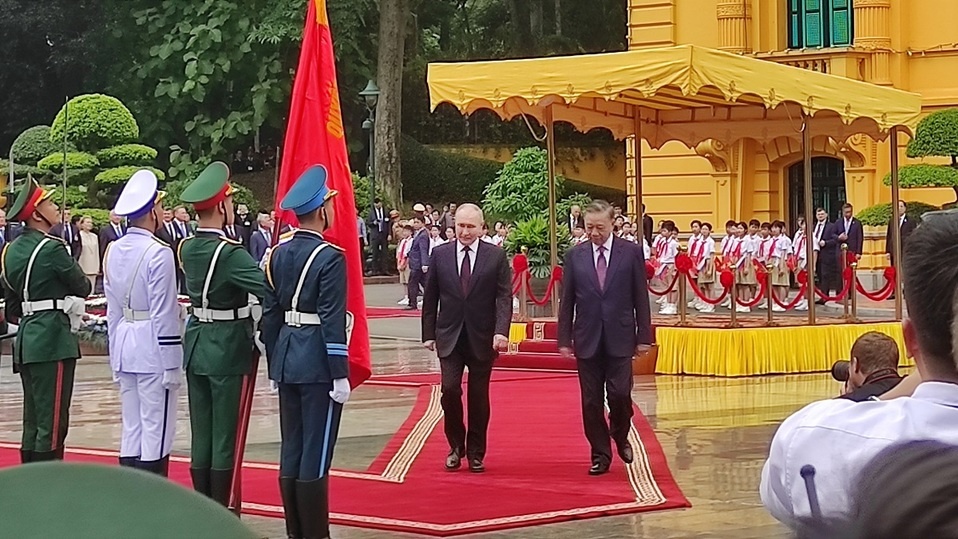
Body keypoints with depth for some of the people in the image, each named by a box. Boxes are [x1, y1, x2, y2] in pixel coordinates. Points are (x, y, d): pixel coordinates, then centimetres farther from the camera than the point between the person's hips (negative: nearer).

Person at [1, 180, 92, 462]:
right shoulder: (52, 248, -14)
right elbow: (83, 288, -4)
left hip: (26, 341, 9)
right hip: (53, 340, -9)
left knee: (33, 422, 14)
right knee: (52, 425, -6)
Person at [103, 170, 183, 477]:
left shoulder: (114, 251, 8)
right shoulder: (158, 253, -15)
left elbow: (113, 310, 13)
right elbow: (164, 315, -16)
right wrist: (171, 366, -12)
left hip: (125, 346, 8)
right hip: (153, 348, -8)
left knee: (131, 429, 12)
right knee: (156, 431, -3)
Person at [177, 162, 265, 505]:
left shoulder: (187, 248, 6)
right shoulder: (229, 252, -19)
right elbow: (267, 286, -30)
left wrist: (265, 262, 4)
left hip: (197, 347, 7)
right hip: (228, 350, -7)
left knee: (201, 435, 11)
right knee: (225, 437, -1)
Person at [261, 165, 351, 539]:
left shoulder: (278, 254, 7)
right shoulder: (329, 258, -14)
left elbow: (270, 313, 11)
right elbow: (333, 321, -17)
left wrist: (274, 364, 18)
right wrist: (340, 375, -13)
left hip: (287, 360, 7)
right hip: (318, 364, -7)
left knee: (291, 449, 10)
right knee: (316, 452, -4)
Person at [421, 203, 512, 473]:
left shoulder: (496, 256, -1)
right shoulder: (440, 254, 3)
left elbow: (504, 297, -5)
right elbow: (430, 297, 7)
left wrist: (501, 331, -18)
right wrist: (428, 333, 3)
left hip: (482, 338, 0)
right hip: (449, 337, 0)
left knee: (478, 397, 6)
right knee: (450, 389, -11)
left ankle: (475, 453, 18)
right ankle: (456, 445, 10)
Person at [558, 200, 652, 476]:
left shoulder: (631, 252, 1)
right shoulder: (575, 256, 4)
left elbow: (640, 297, 2)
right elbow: (567, 301, 6)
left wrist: (644, 336, -1)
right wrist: (564, 339, 1)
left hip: (619, 337, -1)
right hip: (587, 339, 2)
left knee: (620, 394, -8)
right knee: (591, 401, 3)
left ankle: (620, 436, 20)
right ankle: (600, 454, 13)